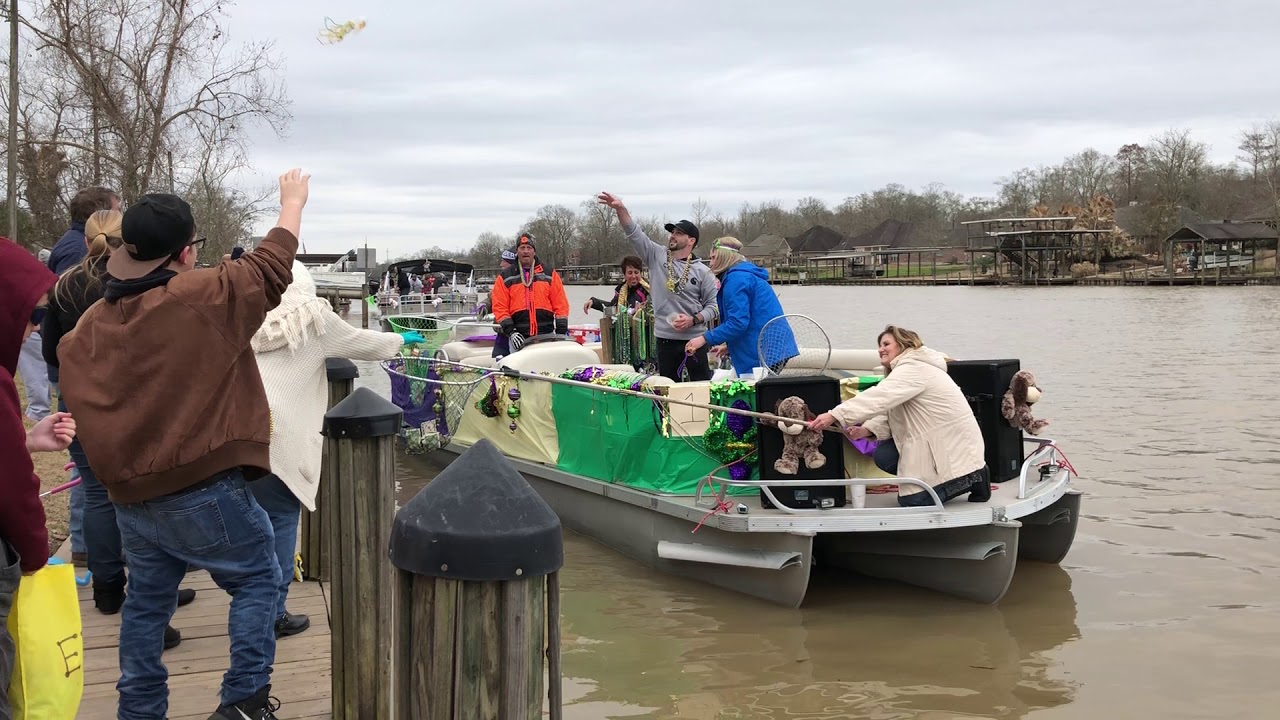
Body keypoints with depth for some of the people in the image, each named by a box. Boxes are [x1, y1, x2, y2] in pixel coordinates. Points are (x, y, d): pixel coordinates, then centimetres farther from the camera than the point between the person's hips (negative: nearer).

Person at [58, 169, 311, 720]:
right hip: (202, 488, -6)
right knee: (258, 580, 10)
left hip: (130, 492, 6)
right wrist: (293, 201, 14)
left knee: (147, 602, 19)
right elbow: (271, 266, -1)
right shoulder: (203, 298, -14)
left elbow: (74, 390, 9)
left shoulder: (92, 323, 3)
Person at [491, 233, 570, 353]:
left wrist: (561, 331, 0)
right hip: (519, 338, -1)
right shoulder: (505, 277, 8)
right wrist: (510, 332, -8)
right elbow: (500, 307, 3)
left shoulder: (549, 274, 10)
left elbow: (560, 304, 8)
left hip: (546, 336, 1)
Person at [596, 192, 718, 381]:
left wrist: (693, 320, -14)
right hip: (665, 339, 3)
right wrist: (620, 209, -14)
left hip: (694, 339, -2)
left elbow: (713, 305, 2)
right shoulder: (656, 256, 6)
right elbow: (634, 234, -2)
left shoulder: (702, 271, 1)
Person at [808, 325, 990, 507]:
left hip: (954, 449, -10)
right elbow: (889, 414, 7)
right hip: (940, 444, 10)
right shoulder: (906, 370, 16)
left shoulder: (912, 369, -18)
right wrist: (866, 429, -12)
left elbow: (879, 397, -32)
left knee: (911, 500, -10)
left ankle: (973, 478, 2)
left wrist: (834, 416, -38)